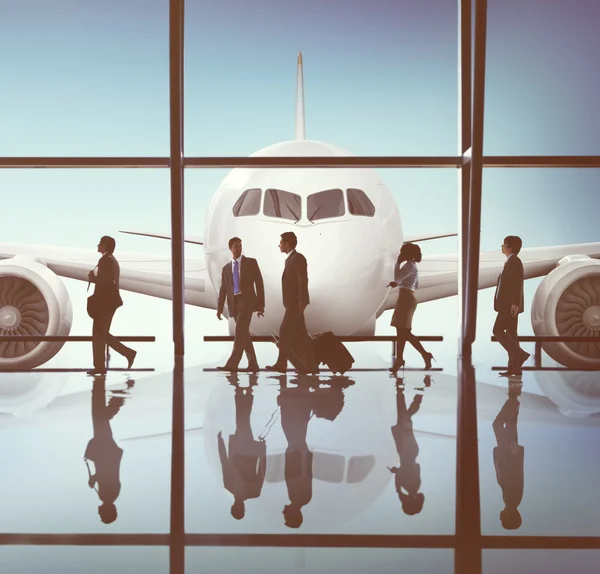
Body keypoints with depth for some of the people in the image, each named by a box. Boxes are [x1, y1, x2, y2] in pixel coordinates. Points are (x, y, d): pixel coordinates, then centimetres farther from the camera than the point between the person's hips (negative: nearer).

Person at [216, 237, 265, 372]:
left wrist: (261, 305, -5)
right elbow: (223, 290, 12)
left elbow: (259, 283, 1)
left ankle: (232, 363, -21)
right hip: (234, 303, 5)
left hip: (247, 300, -5)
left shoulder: (251, 262, 4)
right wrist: (219, 308, 1)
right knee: (244, 334, 5)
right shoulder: (226, 268, 15)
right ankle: (253, 364, 10)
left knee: (240, 331, -16)